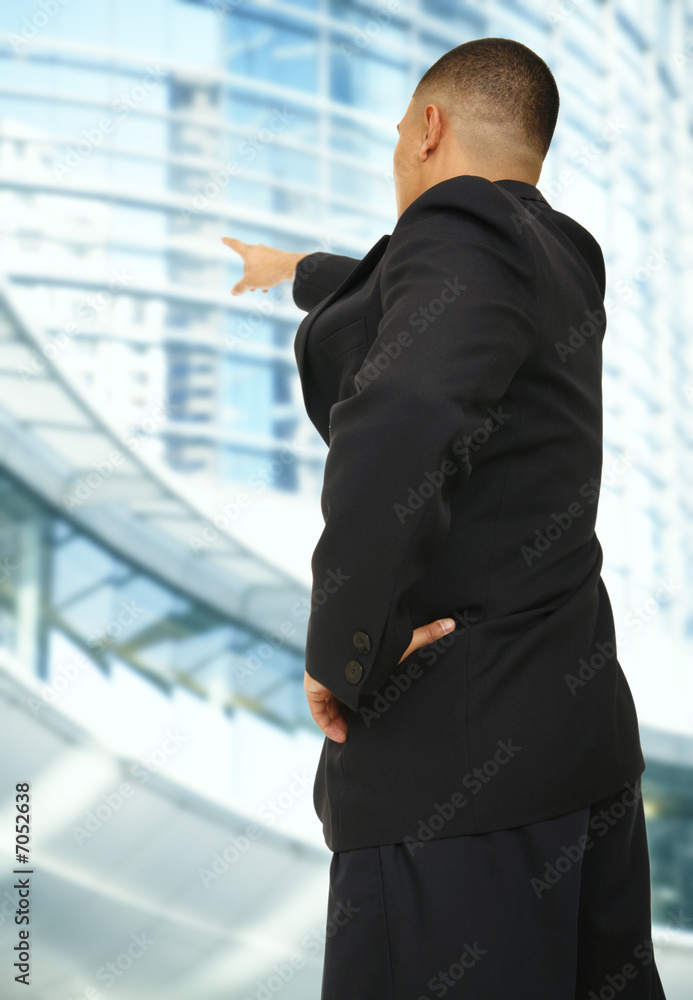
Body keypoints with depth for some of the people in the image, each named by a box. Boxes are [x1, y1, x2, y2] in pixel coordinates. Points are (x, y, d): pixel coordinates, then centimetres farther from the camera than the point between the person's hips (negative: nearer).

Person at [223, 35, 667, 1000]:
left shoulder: (462, 232, -15)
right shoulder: (559, 260, 13)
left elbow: (397, 432, -35)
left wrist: (342, 654, -21)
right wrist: (302, 272, 55)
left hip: (459, 763, -9)